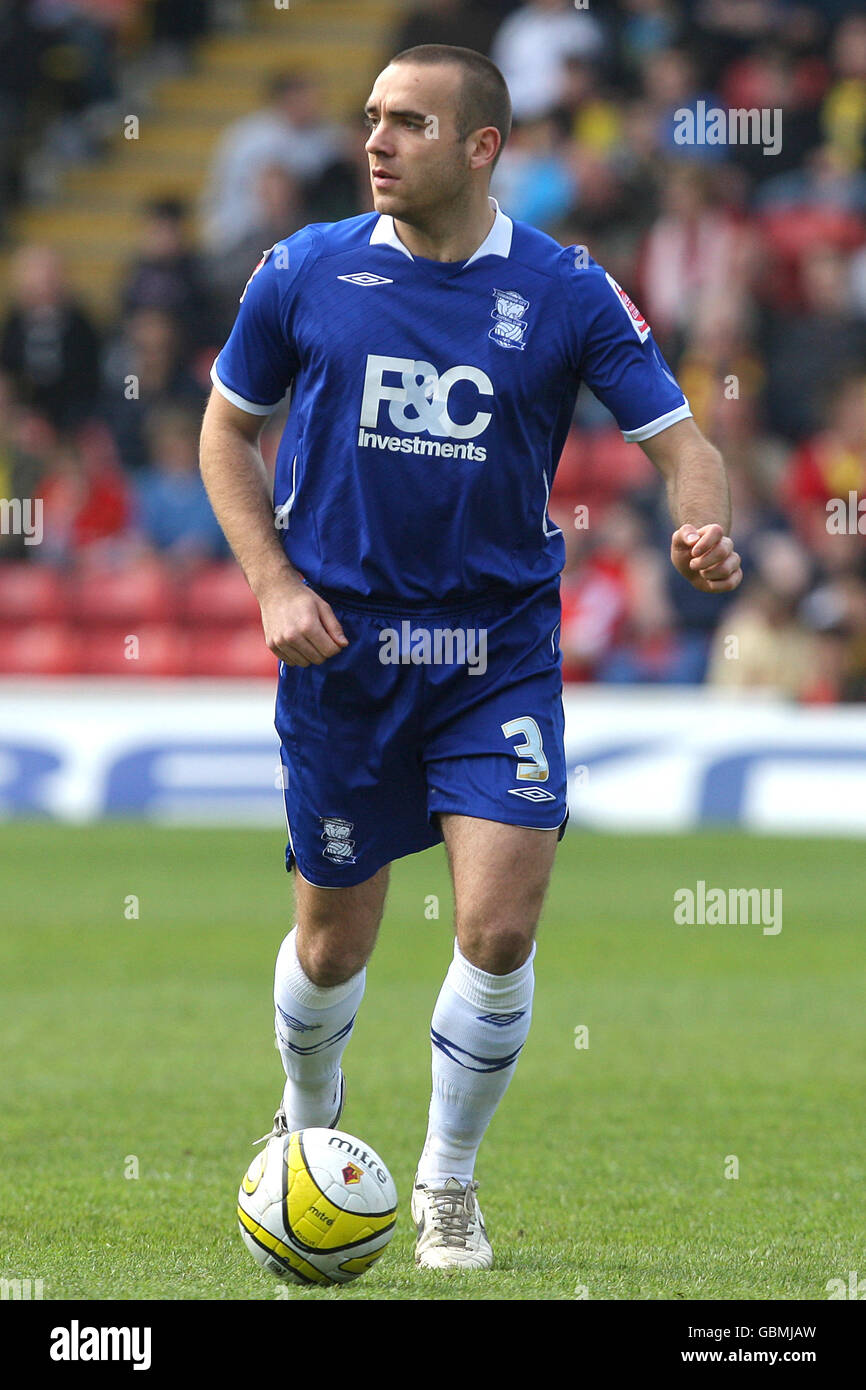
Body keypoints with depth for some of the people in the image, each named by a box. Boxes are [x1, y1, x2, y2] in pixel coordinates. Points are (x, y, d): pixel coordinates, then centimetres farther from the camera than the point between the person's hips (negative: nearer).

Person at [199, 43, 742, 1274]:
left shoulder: (565, 292, -5)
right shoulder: (305, 273, -2)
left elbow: (680, 440, -3)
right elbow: (227, 429, 10)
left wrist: (705, 527, -25)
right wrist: (273, 583, -3)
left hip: (501, 650, -1)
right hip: (341, 647, 1)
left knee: (500, 929, -11)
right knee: (335, 939, 9)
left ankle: (448, 1185, 11)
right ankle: (307, 1126, 41)